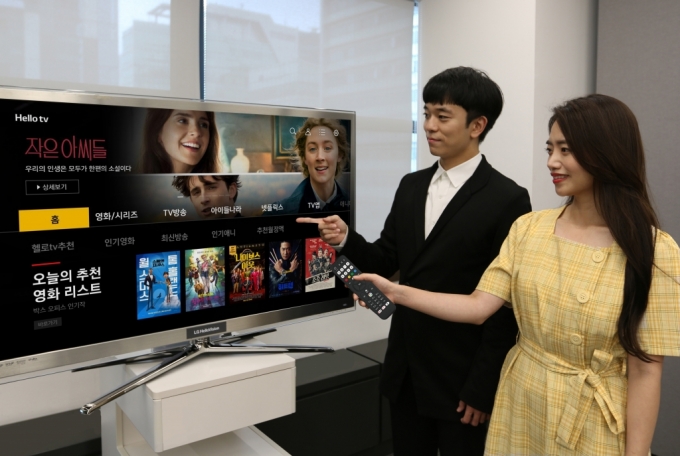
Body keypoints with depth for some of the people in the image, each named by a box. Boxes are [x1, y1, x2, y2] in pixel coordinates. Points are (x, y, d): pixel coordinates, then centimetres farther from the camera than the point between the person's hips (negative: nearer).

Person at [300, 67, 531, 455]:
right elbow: (386, 261, 8)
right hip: (405, 371, 6)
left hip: (460, 378, -5)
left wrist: (482, 388, -12)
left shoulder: (507, 199, -13)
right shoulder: (411, 186, 6)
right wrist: (346, 239, -12)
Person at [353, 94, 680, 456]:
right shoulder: (528, 228, -4)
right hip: (520, 406, 4)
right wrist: (397, 292, -17)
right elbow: (479, 306, -8)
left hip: (594, 423, -3)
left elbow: (644, 371, -13)